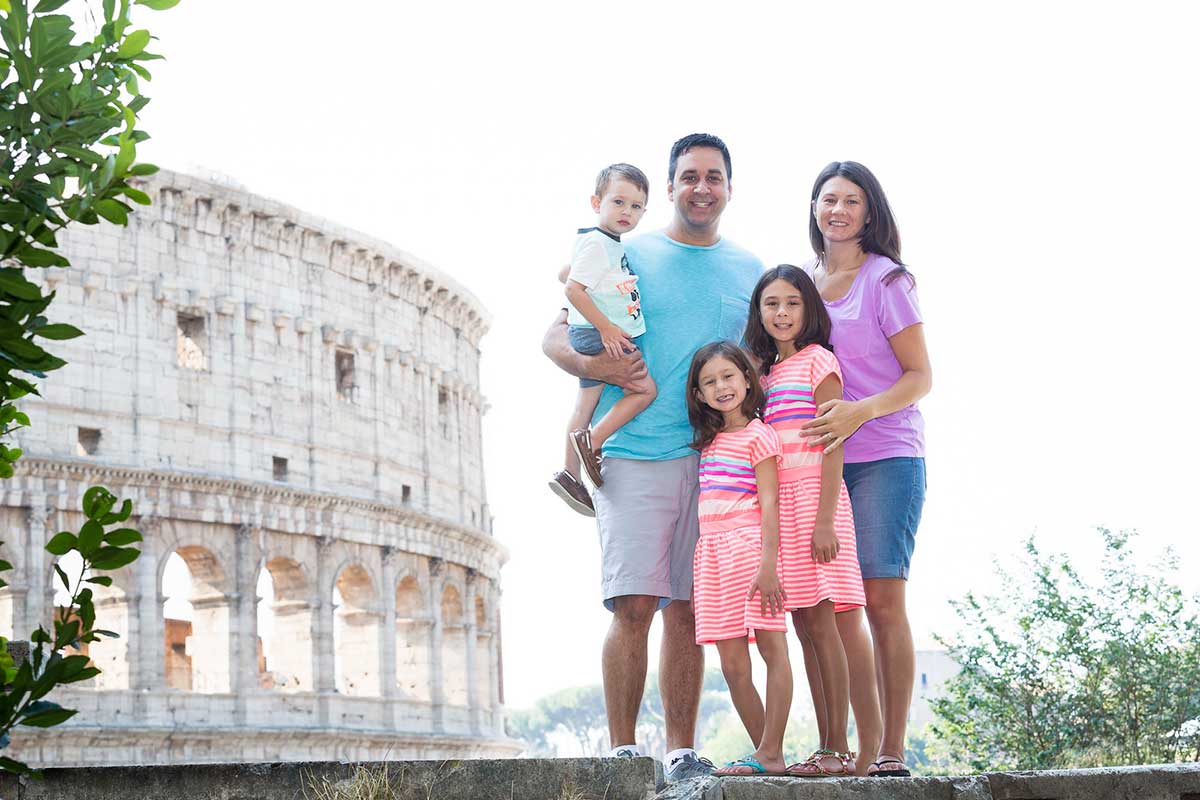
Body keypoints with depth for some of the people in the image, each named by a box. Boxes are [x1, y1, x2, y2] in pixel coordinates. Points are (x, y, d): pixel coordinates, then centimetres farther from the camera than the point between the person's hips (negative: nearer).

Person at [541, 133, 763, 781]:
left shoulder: (749, 271, 16)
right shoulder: (628, 256, 7)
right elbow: (555, 335, 5)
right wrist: (591, 364, -15)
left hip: (714, 459, 3)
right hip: (634, 454, -3)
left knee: (688, 611, 5)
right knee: (634, 605, -10)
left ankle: (681, 751, 10)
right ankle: (623, 750, -4)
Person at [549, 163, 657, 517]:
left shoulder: (614, 245, 14)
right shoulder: (596, 243, -16)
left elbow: (565, 273, 26)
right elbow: (573, 288, -23)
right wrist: (605, 327, -23)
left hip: (605, 337, 10)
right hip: (599, 337, -10)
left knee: (584, 407, 11)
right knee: (645, 388, -8)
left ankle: (570, 473, 15)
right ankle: (591, 442, -8)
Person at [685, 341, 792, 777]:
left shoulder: (758, 435, -1)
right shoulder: (709, 441, 19)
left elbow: (769, 503, -9)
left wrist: (768, 564, -18)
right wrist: (699, 574, 19)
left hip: (749, 545, -7)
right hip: (711, 552, 7)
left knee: (772, 648, -7)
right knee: (732, 666, 4)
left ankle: (770, 754, -8)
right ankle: (765, 754, 10)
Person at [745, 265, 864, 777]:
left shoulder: (818, 361, -2)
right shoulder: (766, 373, 18)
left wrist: (824, 520, -17)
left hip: (812, 498, -7)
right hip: (778, 502, 7)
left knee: (819, 623, -9)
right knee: (805, 627, 4)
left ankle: (839, 750, -7)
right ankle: (827, 750, 7)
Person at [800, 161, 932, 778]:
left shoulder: (885, 280, -2)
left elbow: (921, 376, -5)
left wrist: (861, 411, -21)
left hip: (885, 456, -5)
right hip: (819, 461, 5)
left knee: (881, 600, -9)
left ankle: (892, 751, -3)